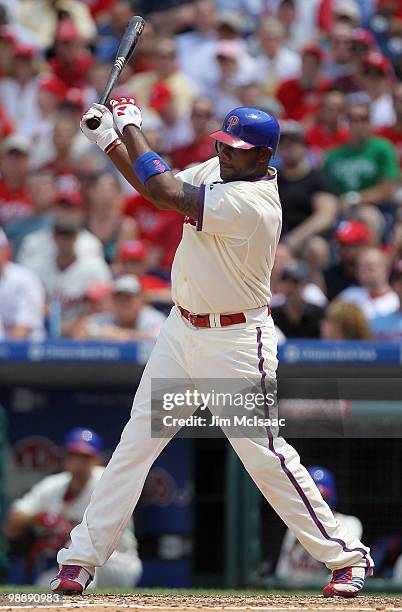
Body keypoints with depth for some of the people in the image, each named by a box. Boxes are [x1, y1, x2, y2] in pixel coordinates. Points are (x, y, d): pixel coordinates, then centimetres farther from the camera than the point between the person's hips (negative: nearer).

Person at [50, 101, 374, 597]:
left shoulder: (252, 202, -25)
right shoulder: (215, 171, 2)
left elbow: (162, 191, -27)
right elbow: (155, 186, 16)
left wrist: (132, 127, -14)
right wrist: (109, 140, 3)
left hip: (235, 342, -8)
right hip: (182, 330, 8)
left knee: (263, 454, -6)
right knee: (136, 440, 5)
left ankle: (345, 555, 7)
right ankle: (81, 558, 8)